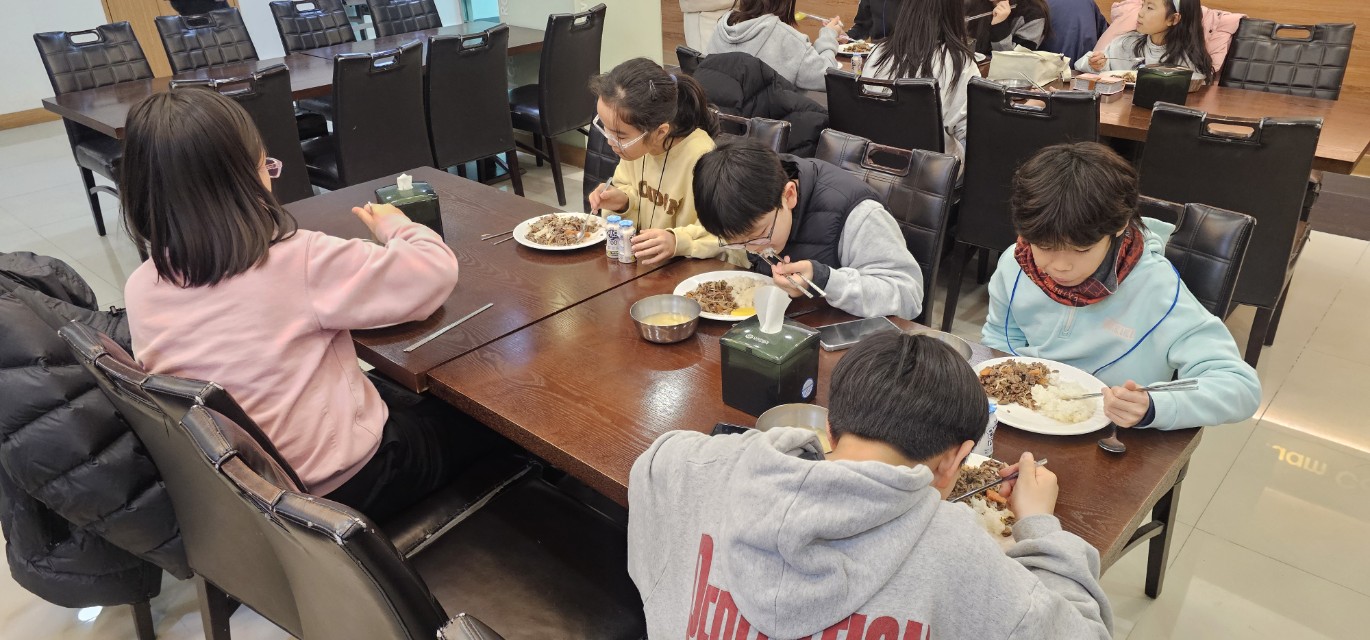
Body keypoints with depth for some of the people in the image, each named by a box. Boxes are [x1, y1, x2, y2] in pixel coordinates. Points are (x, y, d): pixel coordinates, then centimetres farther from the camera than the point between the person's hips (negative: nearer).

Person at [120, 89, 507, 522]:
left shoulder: (141, 291, -8)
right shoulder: (296, 262, -27)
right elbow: (438, 270, -19)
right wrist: (395, 225, 2)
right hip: (341, 486, -6)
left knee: (397, 392, 30)